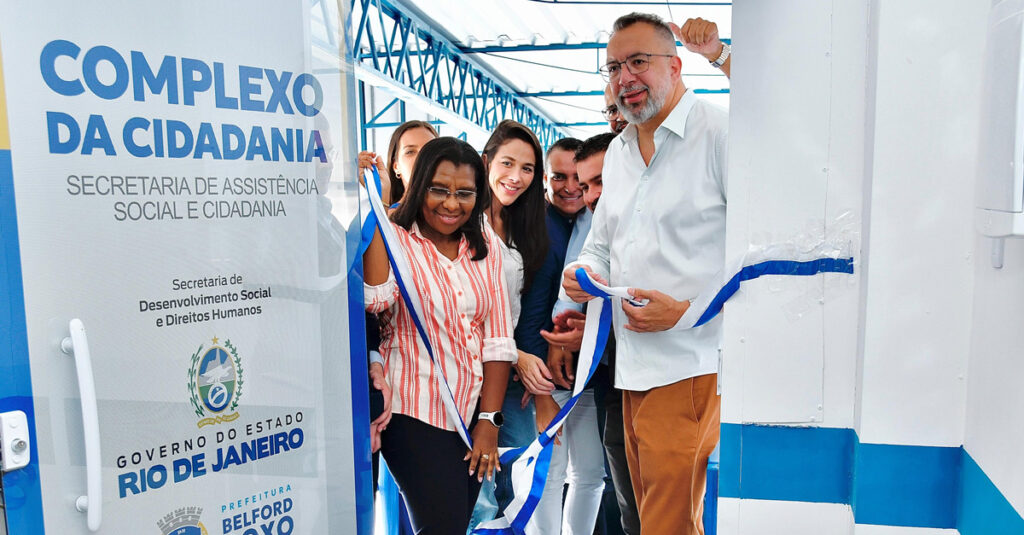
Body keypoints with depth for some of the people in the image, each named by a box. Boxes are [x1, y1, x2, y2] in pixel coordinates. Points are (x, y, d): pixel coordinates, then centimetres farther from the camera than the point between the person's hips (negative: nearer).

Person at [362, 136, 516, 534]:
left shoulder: (485, 244, 6)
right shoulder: (393, 239, -8)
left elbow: (497, 338, 4)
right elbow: (375, 299, -30)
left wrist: (488, 421, -2)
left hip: (474, 414, 5)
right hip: (415, 415, -5)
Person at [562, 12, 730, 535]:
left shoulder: (720, 133, -8)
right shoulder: (618, 151, 17)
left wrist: (686, 310, -17)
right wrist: (584, 272, 2)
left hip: (689, 365, -7)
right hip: (632, 365, 8)